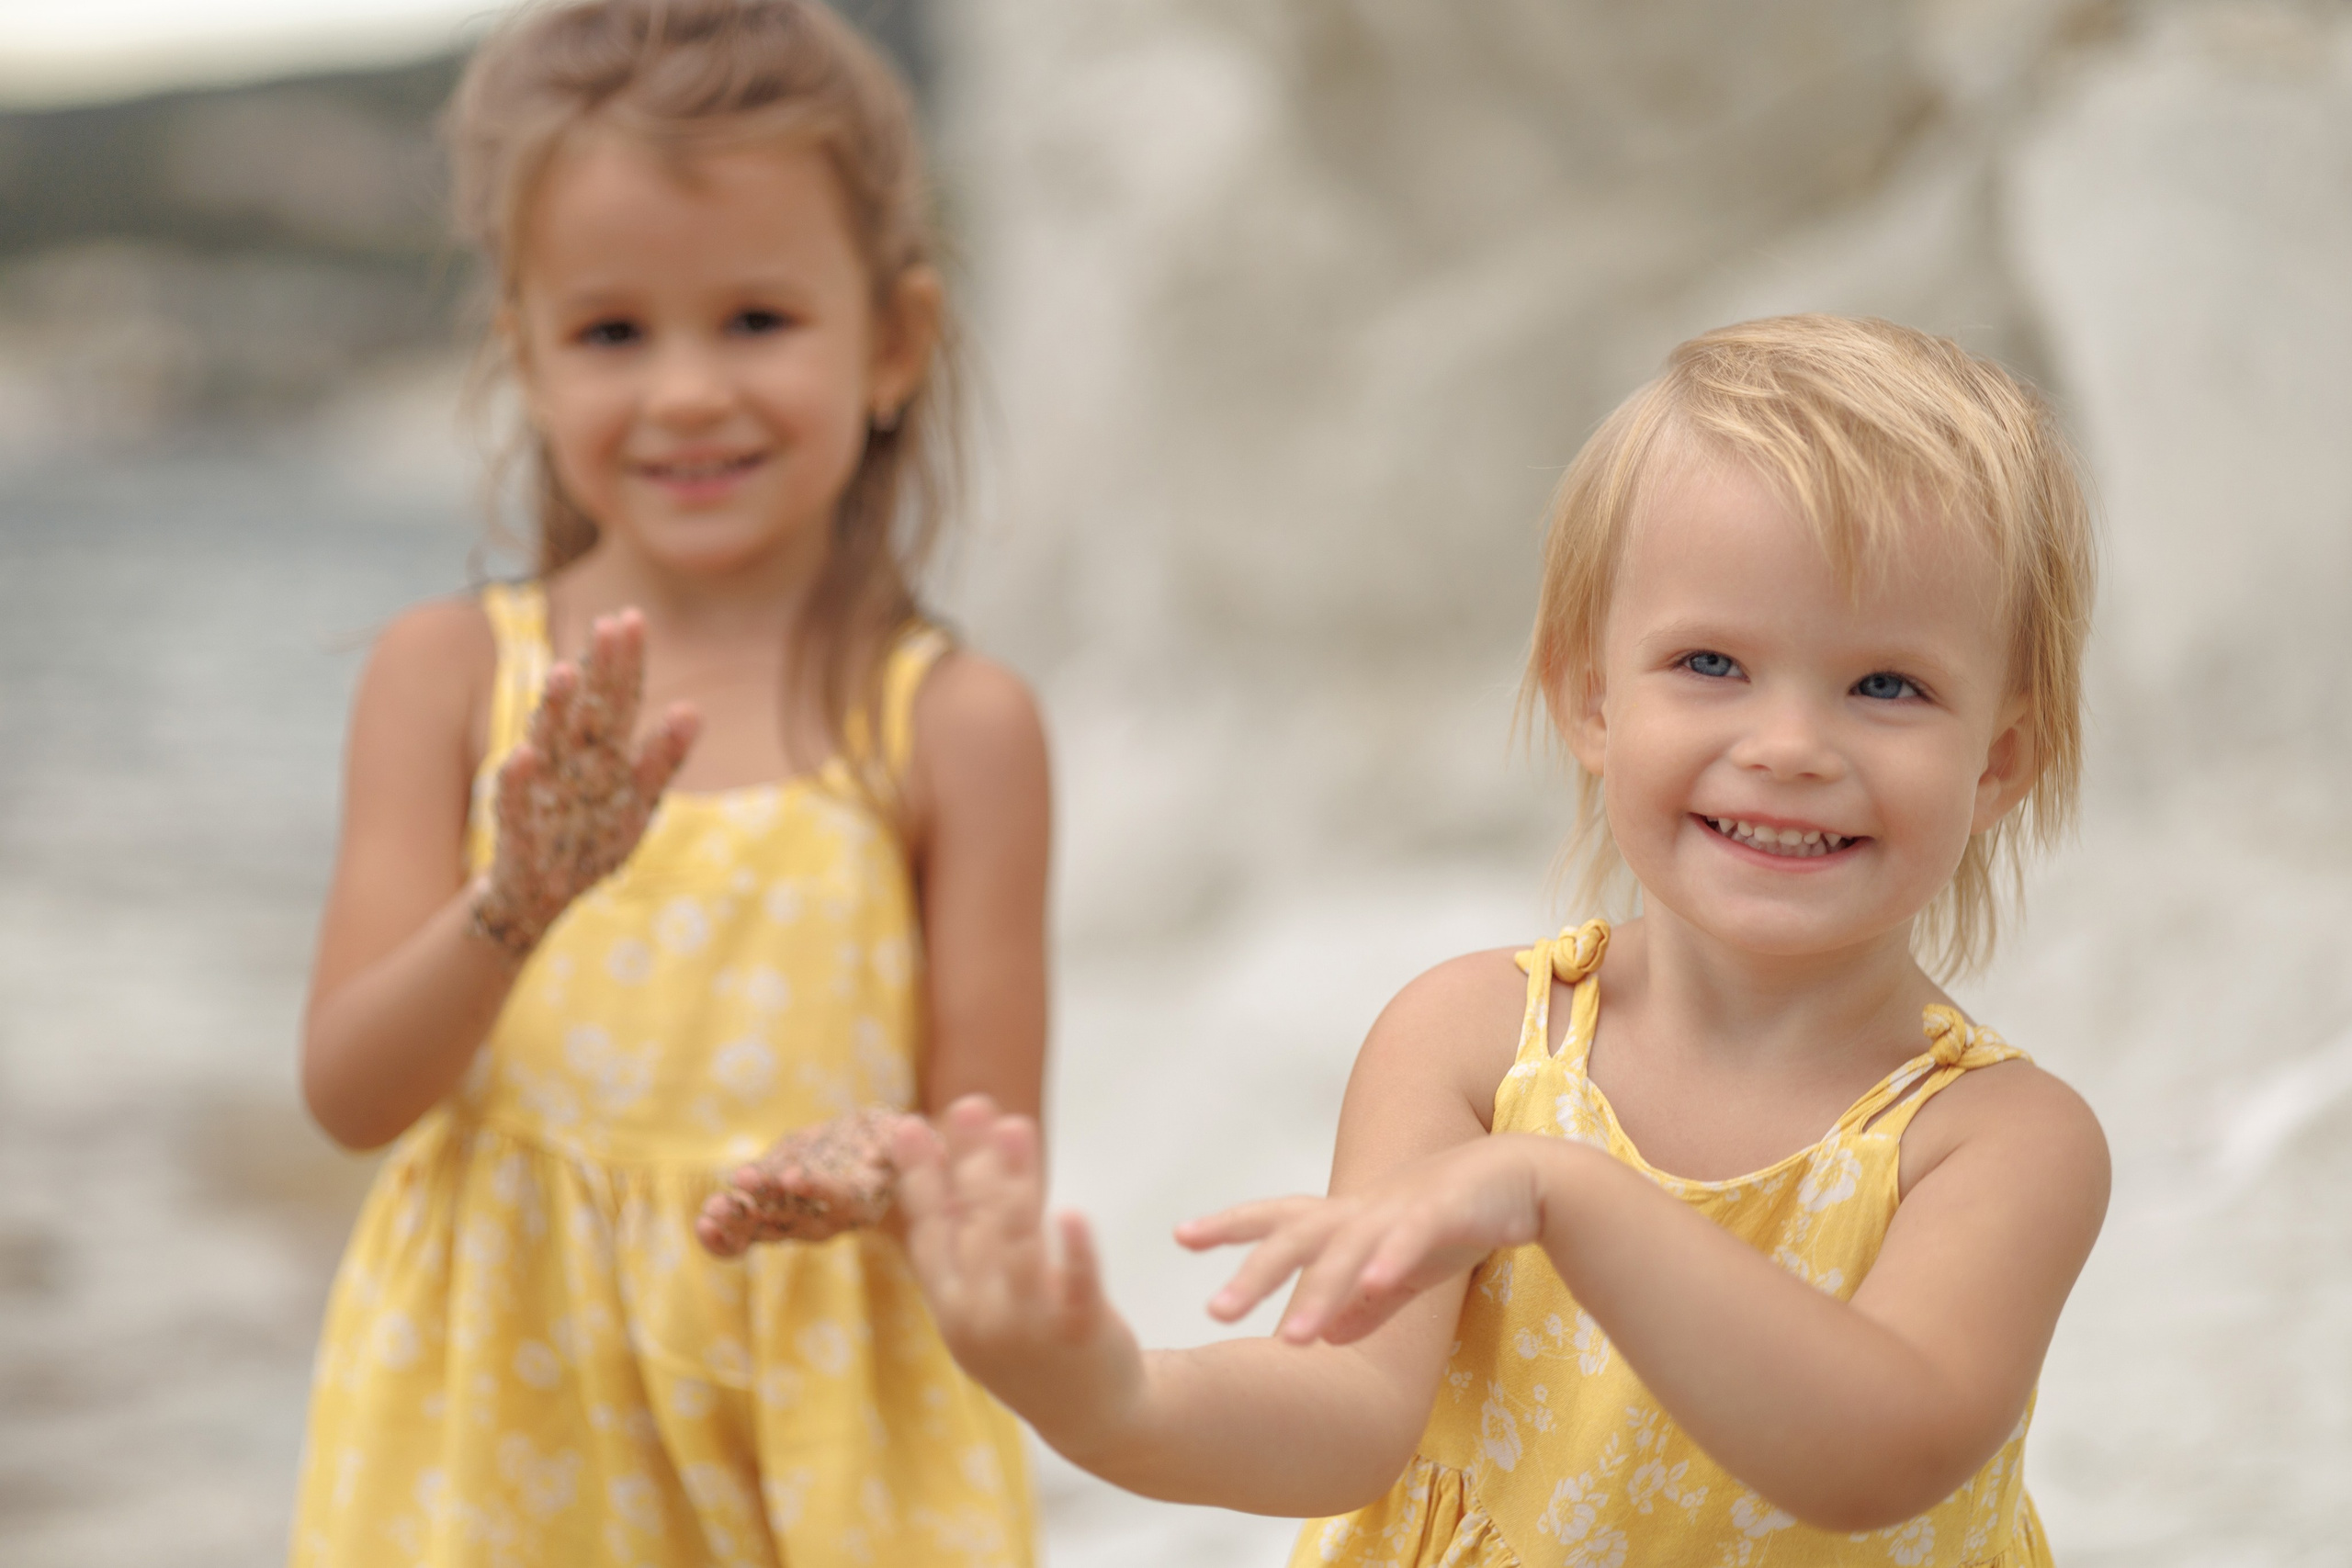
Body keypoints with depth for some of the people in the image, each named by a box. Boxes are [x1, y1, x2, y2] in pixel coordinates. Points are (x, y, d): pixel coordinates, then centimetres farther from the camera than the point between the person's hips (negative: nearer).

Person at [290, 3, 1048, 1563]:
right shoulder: (453, 673, -3)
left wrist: (877, 1173, -23)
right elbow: (350, 1093, -7)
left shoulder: (952, 724, -7)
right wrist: (517, 905, -22)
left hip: (823, 1418, -1)